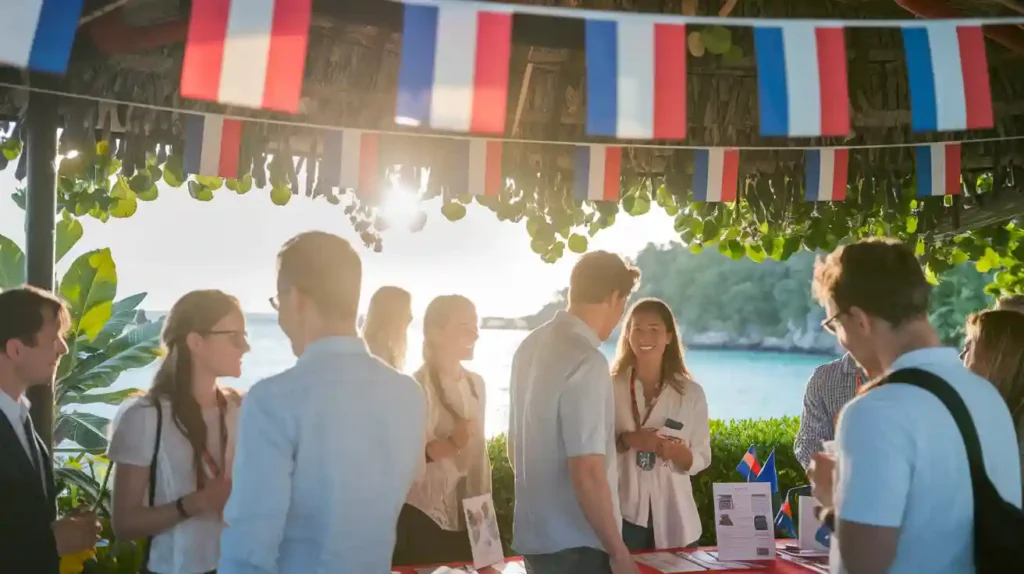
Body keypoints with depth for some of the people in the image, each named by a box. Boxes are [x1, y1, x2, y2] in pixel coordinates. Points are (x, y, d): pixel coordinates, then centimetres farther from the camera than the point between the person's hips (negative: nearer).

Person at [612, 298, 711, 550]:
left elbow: (701, 459, 4)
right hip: (622, 513, -1)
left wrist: (676, 451, -16)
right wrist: (625, 440, -18)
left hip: (672, 515, 2)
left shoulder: (691, 392, 2)